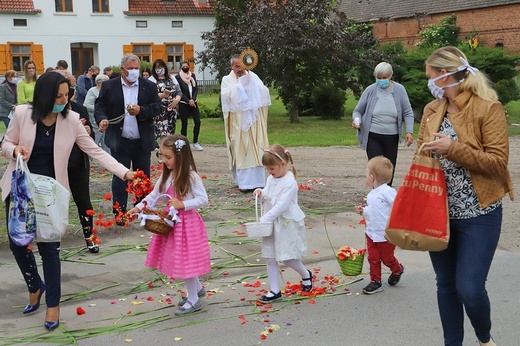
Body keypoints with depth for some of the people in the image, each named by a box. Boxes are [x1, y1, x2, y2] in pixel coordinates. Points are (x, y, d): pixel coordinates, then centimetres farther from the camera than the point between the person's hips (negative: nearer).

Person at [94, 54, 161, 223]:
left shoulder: (149, 86, 3)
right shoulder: (109, 86, 1)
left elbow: (157, 107, -2)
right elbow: (100, 106, 0)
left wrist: (141, 110, -19)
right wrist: (102, 119, -20)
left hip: (142, 142, 2)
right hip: (120, 141, -1)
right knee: (120, 178, 3)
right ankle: (119, 212, 10)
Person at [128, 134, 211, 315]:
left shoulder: (191, 177, -17)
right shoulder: (167, 176, 4)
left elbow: (203, 199, -17)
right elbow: (155, 194, 11)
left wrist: (182, 205, -25)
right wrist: (139, 207, -1)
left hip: (187, 223, -8)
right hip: (171, 222, 8)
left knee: (185, 260, -2)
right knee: (177, 258, 16)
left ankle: (193, 300, 14)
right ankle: (197, 289, 36)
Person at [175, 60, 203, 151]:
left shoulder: (193, 75, 11)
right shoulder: (178, 77, -1)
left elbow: (196, 88, 7)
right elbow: (179, 91, -6)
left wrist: (193, 99, -7)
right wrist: (188, 100, -12)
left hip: (193, 102, 4)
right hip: (183, 103, -4)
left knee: (197, 121, -5)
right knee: (184, 124, -1)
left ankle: (195, 143, 4)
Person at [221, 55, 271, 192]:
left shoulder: (253, 77, 10)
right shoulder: (227, 80, 4)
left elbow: (264, 93, -1)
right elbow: (226, 96, -13)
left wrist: (252, 82, -12)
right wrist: (239, 84, -14)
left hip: (254, 121, 2)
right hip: (237, 122, -2)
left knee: (255, 150, -1)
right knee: (241, 151, -5)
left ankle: (256, 180, 3)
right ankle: (244, 182, -1)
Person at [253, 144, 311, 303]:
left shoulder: (289, 182, -20)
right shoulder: (271, 179, 7)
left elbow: (281, 206, -25)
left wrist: (263, 219, -27)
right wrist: (260, 193, -3)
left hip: (287, 225, -7)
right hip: (271, 225, 8)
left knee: (288, 259, 3)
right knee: (270, 259, 6)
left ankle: (306, 275, 32)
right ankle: (275, 291, 14)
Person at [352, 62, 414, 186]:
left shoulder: (399, 90, -1)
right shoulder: (370, 90, -2)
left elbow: (408, 113, 2)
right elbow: (358, 111, 7)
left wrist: (409, 131, -10)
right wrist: (356, 120, -15)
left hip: (392, 137, 1)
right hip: (373, 137, -1)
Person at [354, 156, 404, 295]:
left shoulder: (388, 192, -20)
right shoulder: (371, 195, 8)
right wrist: (363, 211, 5)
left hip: (386, 234, -7)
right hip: (371, 233, 7)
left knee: (387, 258, 10)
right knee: (373, 258, 7)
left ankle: (397, 270, 40)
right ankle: (375, 281, 17)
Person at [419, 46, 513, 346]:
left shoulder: (488, 108, -11)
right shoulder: (431, 110, 7)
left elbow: (498, 161, -15)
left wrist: (453, 148, -23)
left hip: (478, 215, -5)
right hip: (439, 211, 6)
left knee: (469, 288, -6)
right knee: (446, 284, 13)